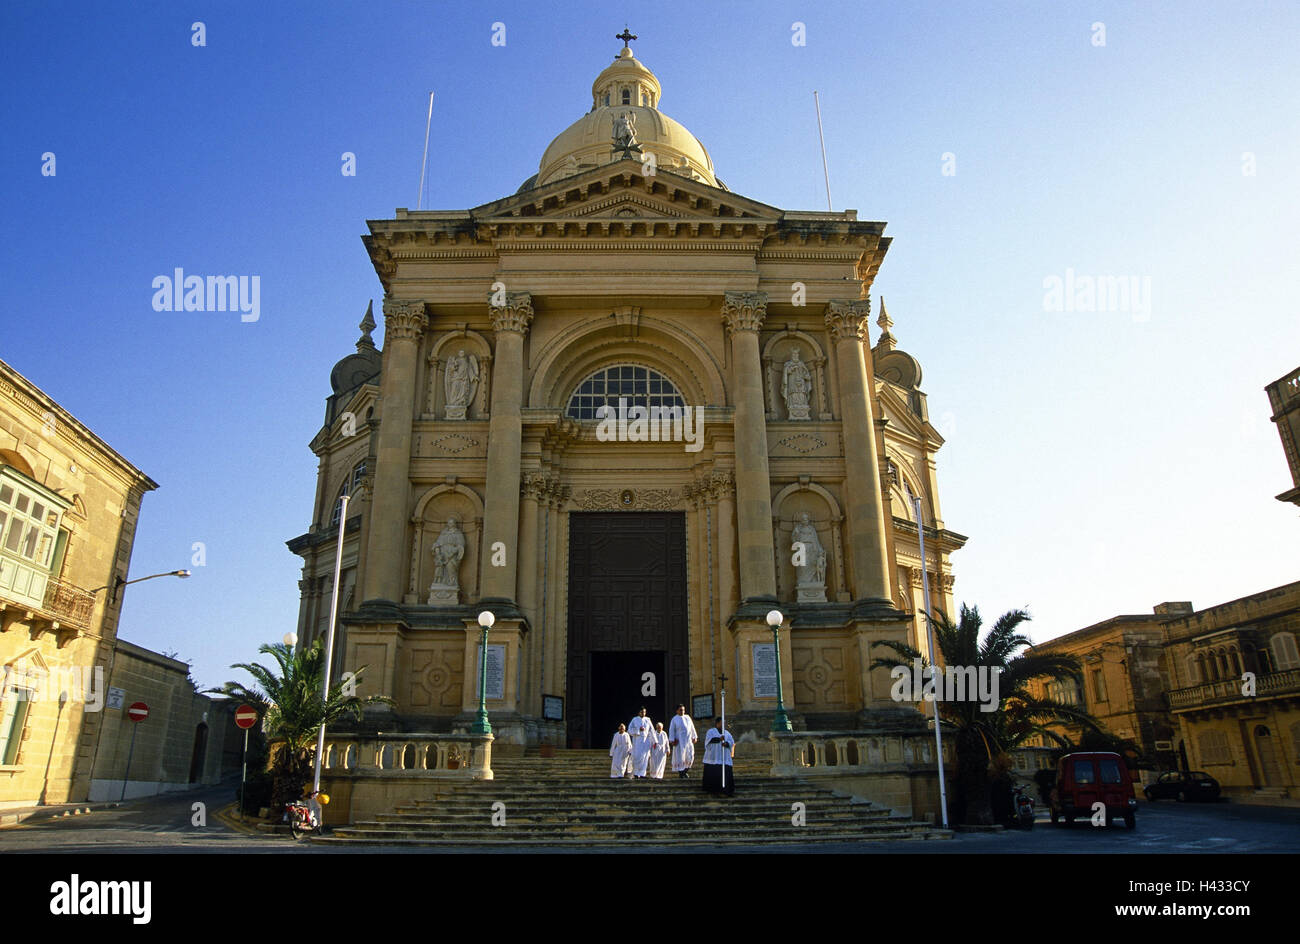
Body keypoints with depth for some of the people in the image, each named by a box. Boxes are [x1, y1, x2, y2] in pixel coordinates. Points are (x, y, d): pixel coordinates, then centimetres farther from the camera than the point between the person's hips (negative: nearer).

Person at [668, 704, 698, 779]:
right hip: (679, 740, -4)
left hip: (688, 739, 4)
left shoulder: (687, 717, 9)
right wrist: (672, 740, -12)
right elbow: (671, 730, -5)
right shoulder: (675, 719, -2)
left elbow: (692, 728, 14)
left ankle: (685, 771, 17)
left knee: (690, 756, -1)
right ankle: (680, 773, 7)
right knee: (680, 756, -3)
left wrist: (694, 737, 9)